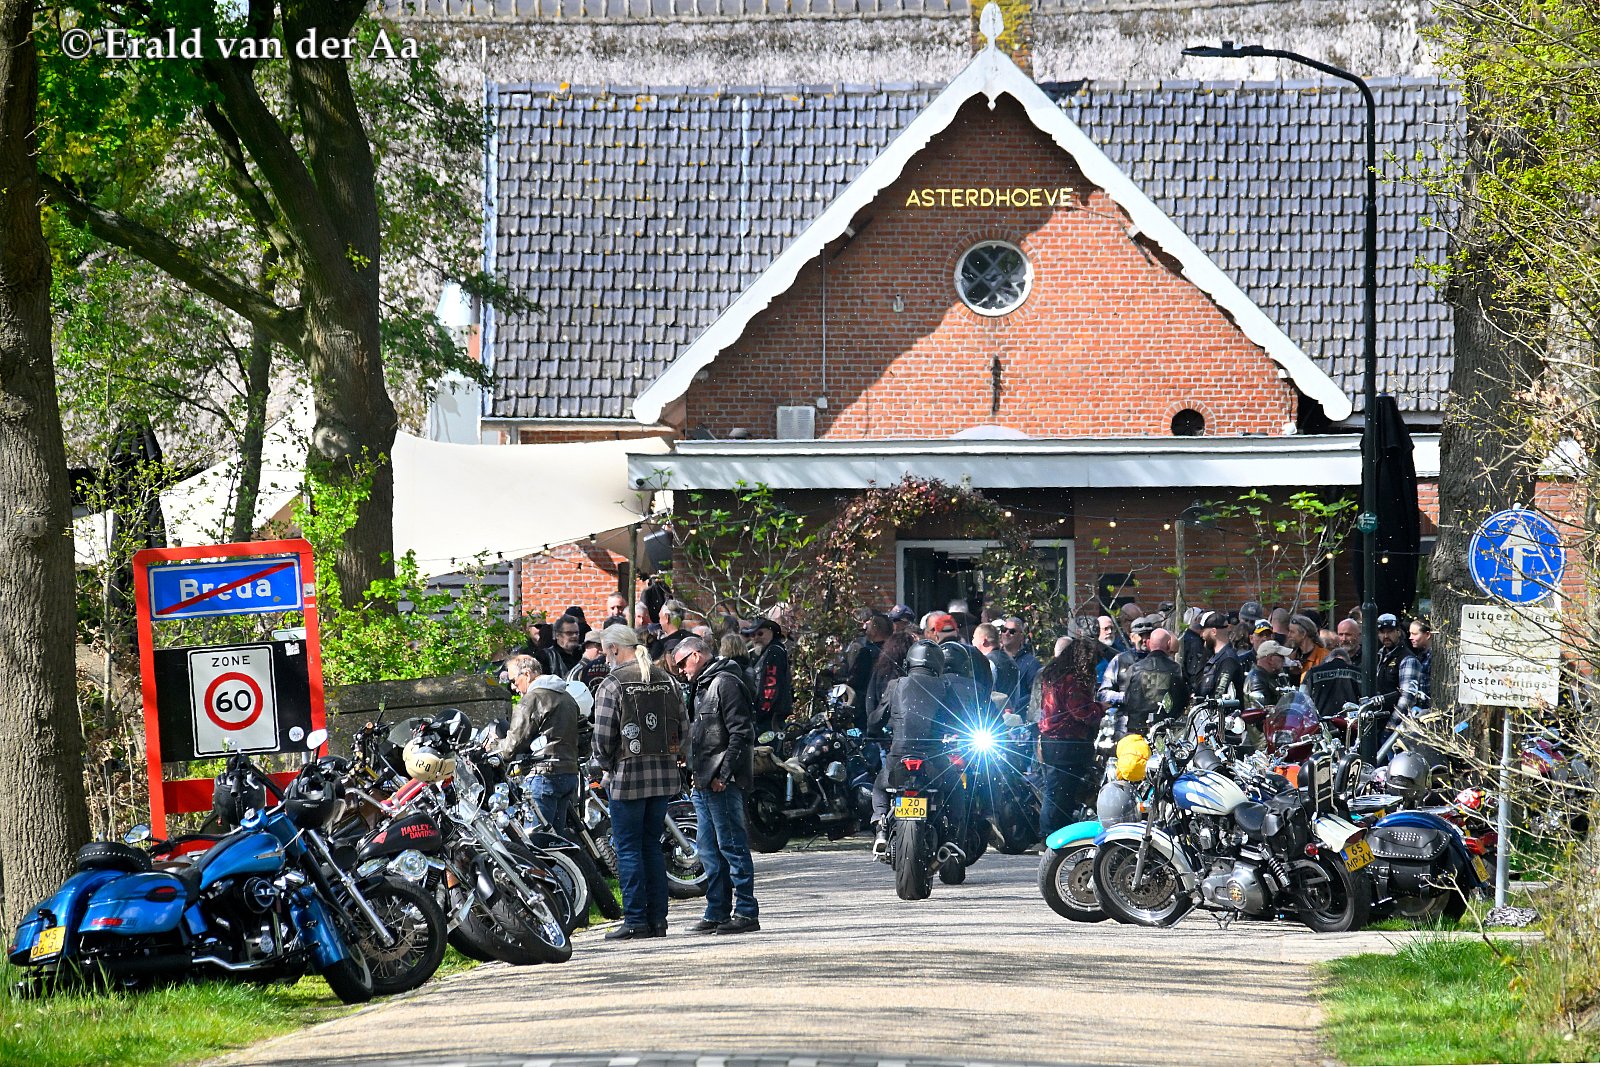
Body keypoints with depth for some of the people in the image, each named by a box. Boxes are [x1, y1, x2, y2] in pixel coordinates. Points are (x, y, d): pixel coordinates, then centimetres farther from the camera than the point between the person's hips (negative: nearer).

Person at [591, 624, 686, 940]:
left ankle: (635, 920, -3)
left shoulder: (611, 685, -9)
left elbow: (603, 737, -11)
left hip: (628, 775, -6)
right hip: (665, 774, 6)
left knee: (628, 848, 0)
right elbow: (682, 729, 10)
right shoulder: (667, 681, 9)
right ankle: (658, 919, 11)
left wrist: (607, 767, 4)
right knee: (652, 845, 13)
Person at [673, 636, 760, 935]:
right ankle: (717, 913, 17)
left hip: (723, 783, -10)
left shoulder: (726, 683, -11)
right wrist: (697, 773, 15)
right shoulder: (701, 686, 20)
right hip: (704, 783, 10)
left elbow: (740, 733, -17)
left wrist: (724, 774, -20)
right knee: (709, 850, 12)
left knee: (732, 846, -8)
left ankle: (746, 912, -6)